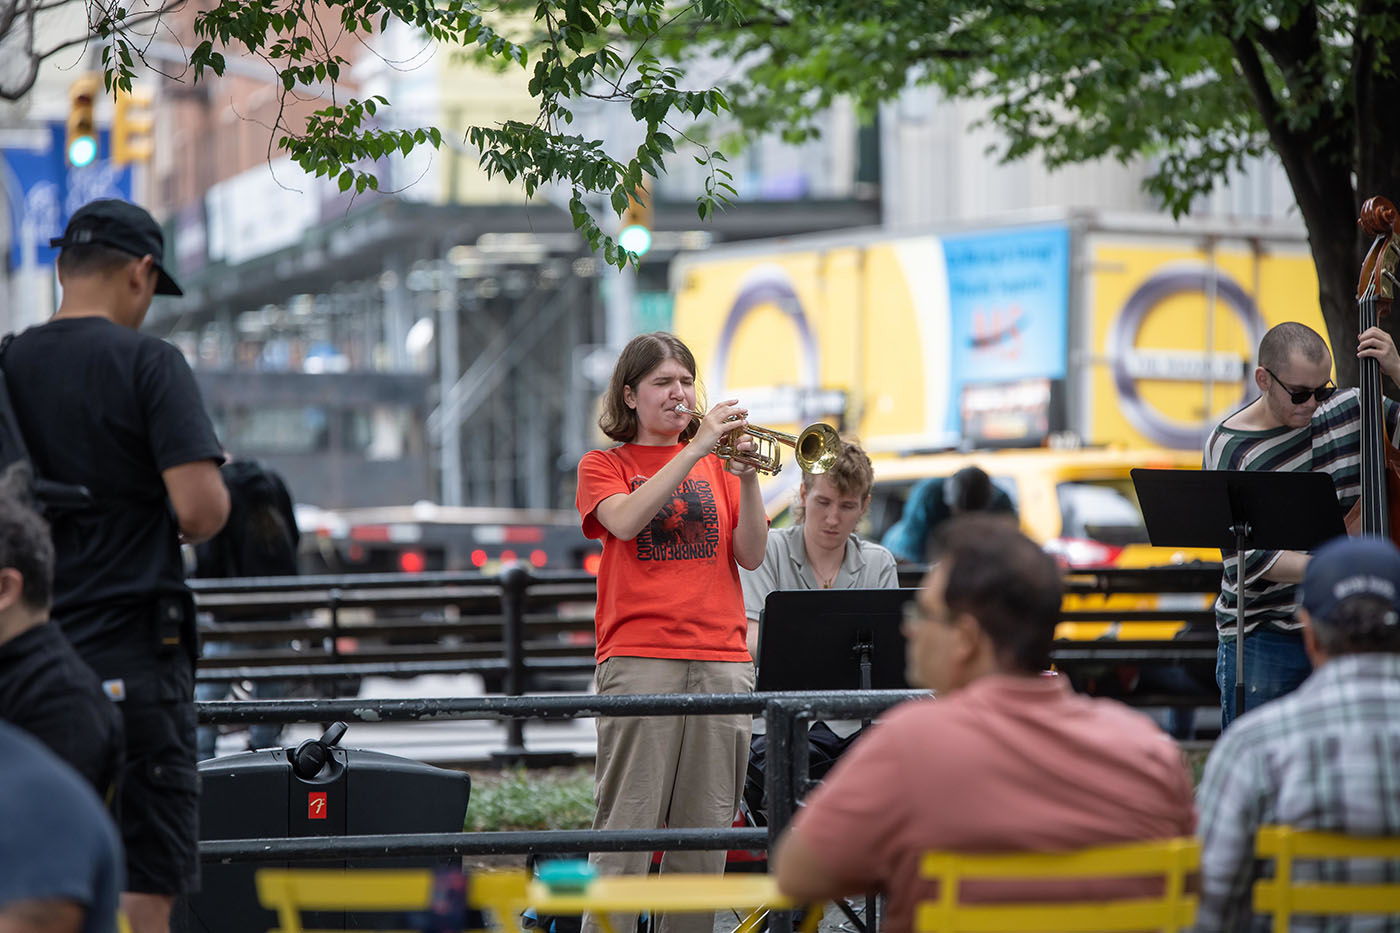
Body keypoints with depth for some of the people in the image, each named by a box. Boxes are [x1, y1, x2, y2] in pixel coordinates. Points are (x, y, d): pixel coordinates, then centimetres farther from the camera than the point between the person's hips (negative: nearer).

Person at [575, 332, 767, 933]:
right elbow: (627, 521, -12)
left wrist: (747, 477, -7)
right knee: (626, 830, -10)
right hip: (639, 658, -3)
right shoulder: (604, 466, 10)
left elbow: (751, 555, 7)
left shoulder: (715, 464, 18)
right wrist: (695, 450, -15)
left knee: (705, 835, 2)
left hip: (722, 662, 3)